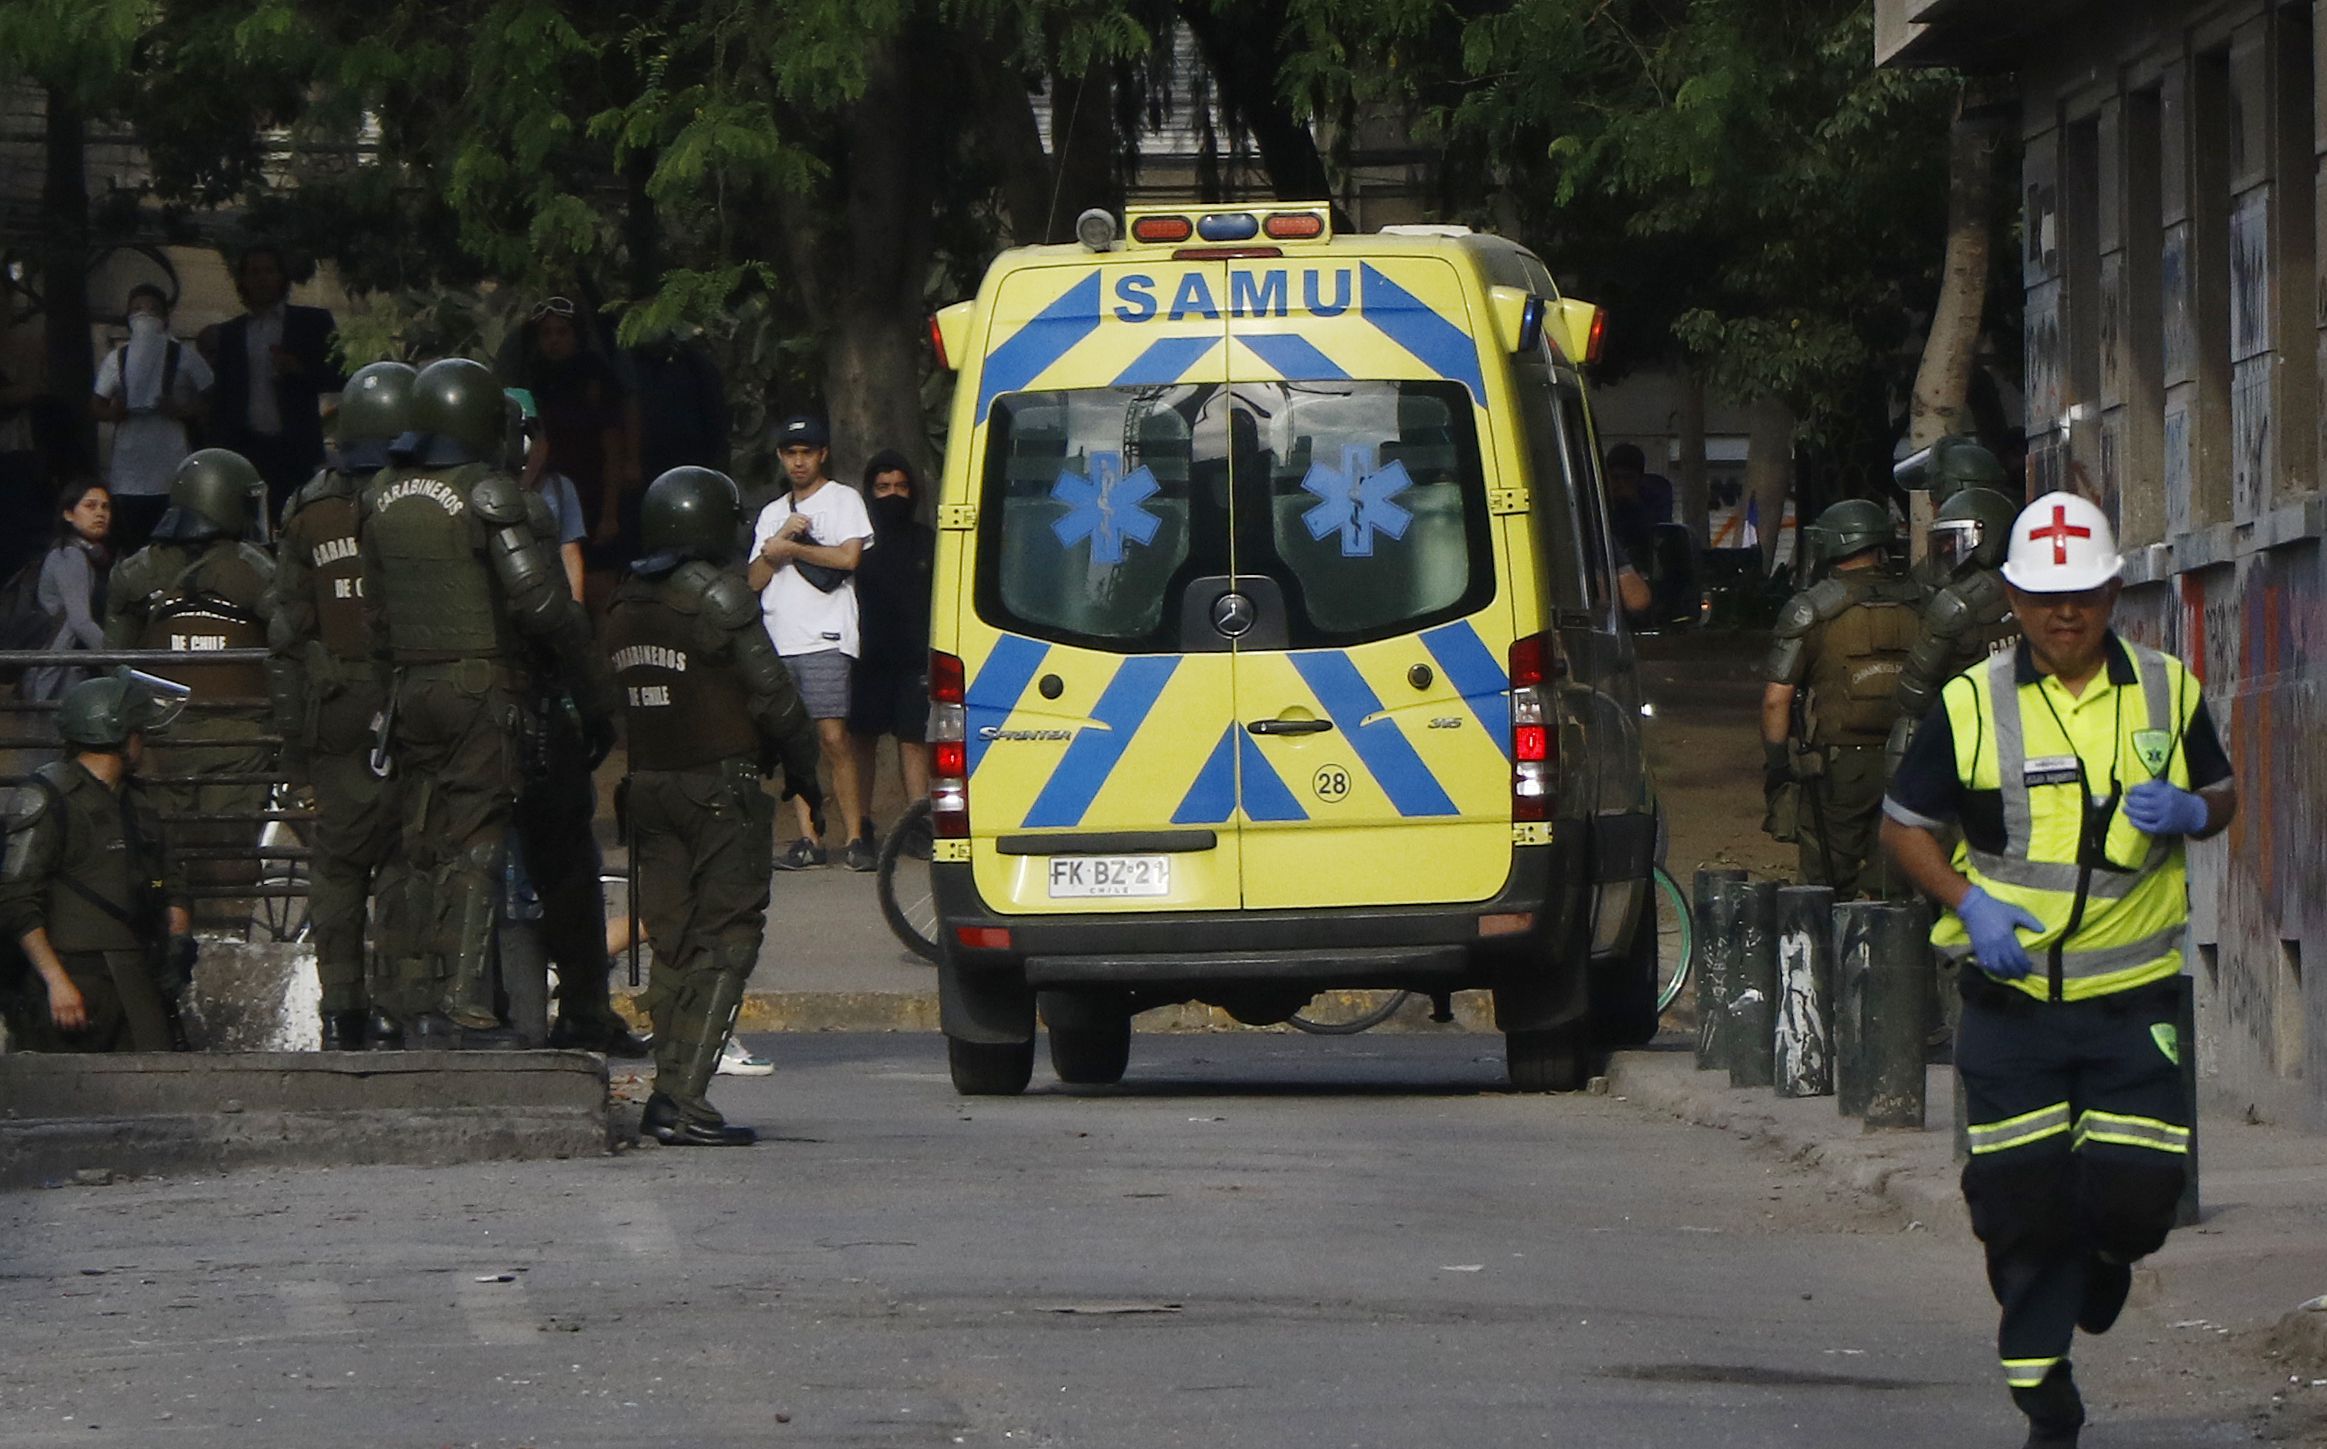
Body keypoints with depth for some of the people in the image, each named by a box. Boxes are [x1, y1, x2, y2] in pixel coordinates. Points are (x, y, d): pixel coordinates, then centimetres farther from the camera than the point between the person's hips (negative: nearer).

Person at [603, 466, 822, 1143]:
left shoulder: (624, 605, 12)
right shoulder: (716, 597, -11)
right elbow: (771, 694, -10)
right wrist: (804, 770, 3)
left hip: (647, 786, 7)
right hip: (720, 786, -7)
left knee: (675, 943, 13)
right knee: (724, 942, -6)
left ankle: (671, 1094, 10)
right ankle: (683, 1099, -15)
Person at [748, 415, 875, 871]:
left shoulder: (843, 500, 7)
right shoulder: (771, 514, 22)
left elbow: (849, 556, -9)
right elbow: (755, 580, 15)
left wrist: (789, 548, -1)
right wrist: (776, 546, -3)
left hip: (826, 639, -5)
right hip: (779, 640, 5)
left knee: (833, 737, -14)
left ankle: (855, 838, -13)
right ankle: (809, 839, 2)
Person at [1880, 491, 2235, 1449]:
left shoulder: (2167, 692, 4)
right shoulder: (1971, 706, -1)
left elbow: (2221, 799, 15)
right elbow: (1904, 826, 5)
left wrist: (2184, 814, -9)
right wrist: (1969, 901, -12)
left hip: (2133, 995, 1)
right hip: (2012, 997, -1)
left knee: (2140, 1188, -7)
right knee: (2020, 1198, -1)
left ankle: (2106, 1255, 31)